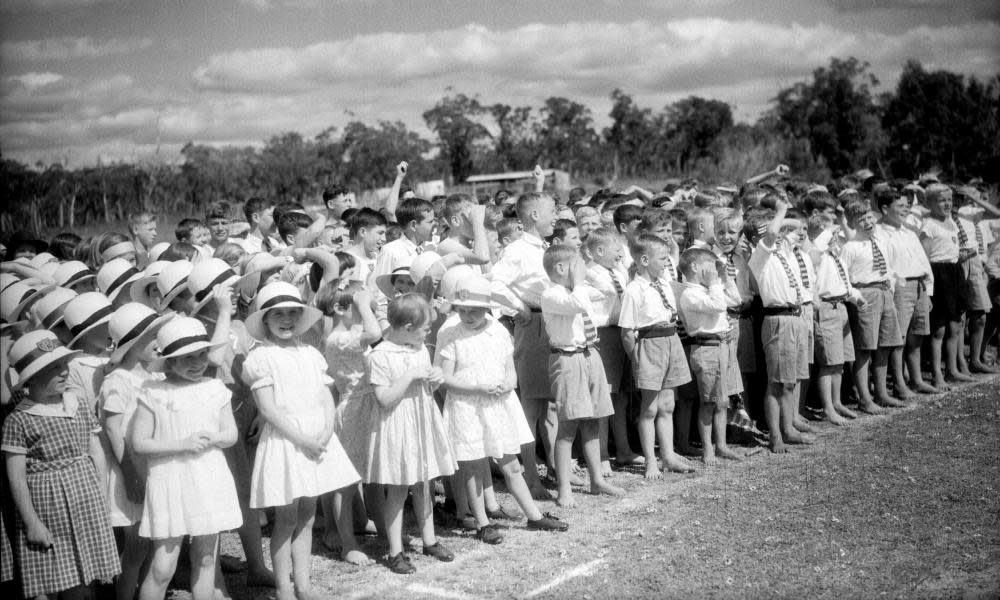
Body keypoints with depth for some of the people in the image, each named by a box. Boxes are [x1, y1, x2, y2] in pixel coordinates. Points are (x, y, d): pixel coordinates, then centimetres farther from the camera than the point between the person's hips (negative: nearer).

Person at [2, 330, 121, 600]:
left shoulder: (79, 408, 6)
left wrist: (98, 493, 3)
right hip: (49, 512, -4)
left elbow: (97, 455, 11)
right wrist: (32, 523, -11)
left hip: (89, 506, 4)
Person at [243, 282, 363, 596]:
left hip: (317, 440, 5)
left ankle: (303, 583, 20)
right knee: (286, 518, 1)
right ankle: (283, 587, 12)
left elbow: (326, 397, 9)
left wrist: (326, 432, -9)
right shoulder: (260, 358, -7)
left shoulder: (311, 354, 11)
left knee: (307, 515, 11)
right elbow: (268, 408, -13)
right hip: (284, 441, -5)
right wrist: (302, 439, -16)